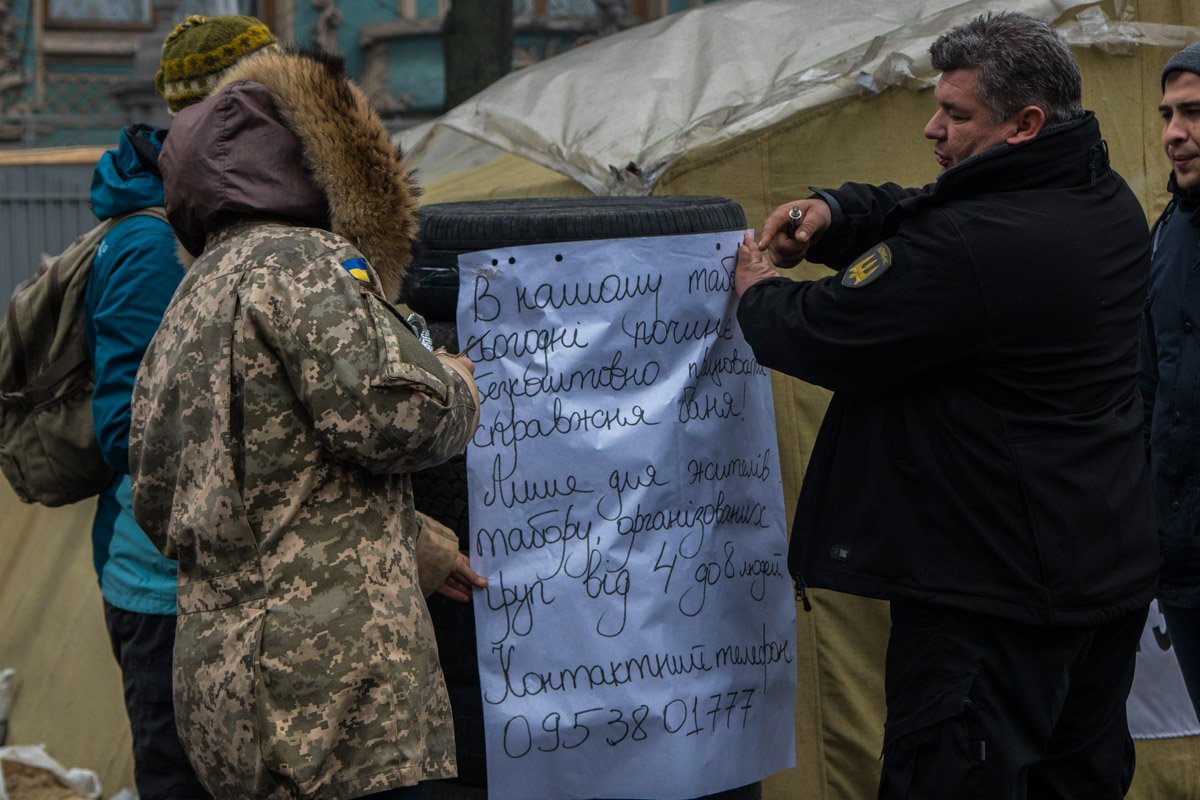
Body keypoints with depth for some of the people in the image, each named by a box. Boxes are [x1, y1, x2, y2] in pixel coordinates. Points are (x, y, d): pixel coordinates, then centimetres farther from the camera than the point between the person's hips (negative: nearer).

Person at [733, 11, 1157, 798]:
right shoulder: (1108, 203, 7)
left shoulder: (972, 248, -25)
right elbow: (920, 214, 17)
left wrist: (759, 291, 4)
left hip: (995, 598, -10)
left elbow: (822, 338, -17)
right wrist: (831, 213, 0)